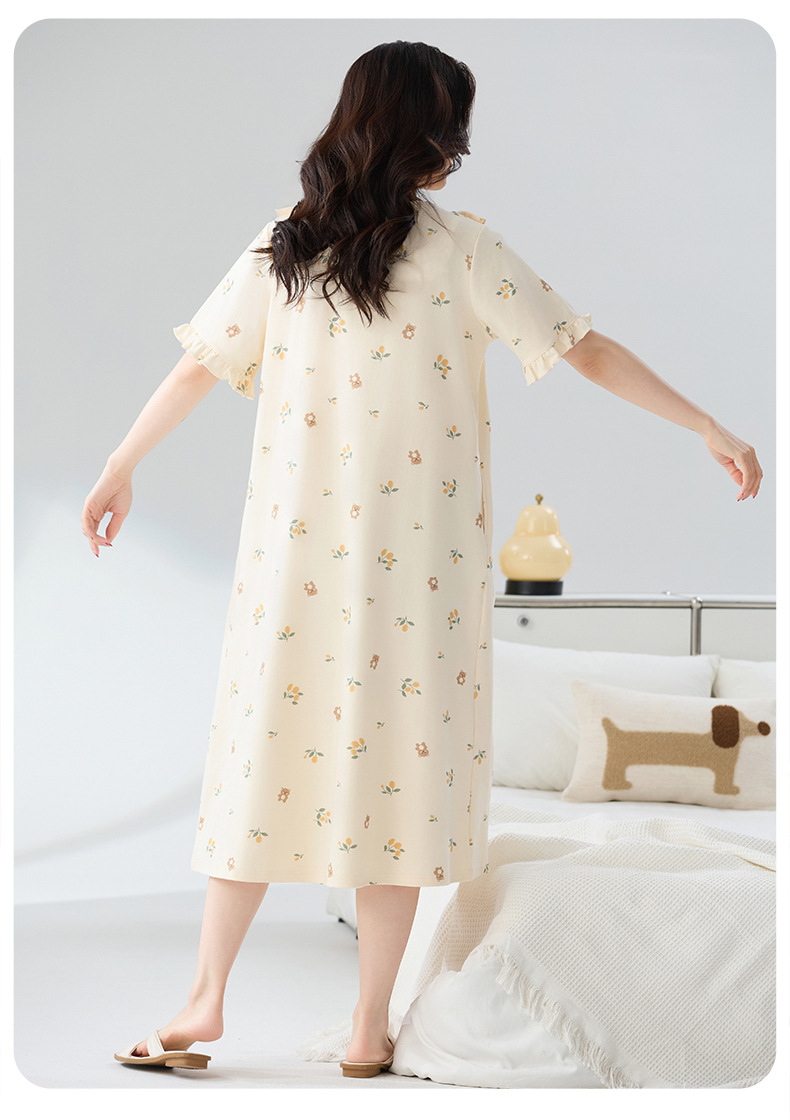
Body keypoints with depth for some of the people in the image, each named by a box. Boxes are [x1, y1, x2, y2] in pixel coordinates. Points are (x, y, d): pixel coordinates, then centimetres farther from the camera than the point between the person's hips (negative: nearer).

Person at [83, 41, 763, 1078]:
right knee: (401, 766, 5)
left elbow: (196, 370, 9)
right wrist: (712, 430, 3)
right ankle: (370, 1029, 13)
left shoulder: (282, 246, 4)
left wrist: (118, 472, 22)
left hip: (296, 548, 3)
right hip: (419, 560, -3)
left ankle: (207, 1001, 16)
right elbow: (586, 351, -5)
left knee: (268, 755, 12)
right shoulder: (461, 248, -6)